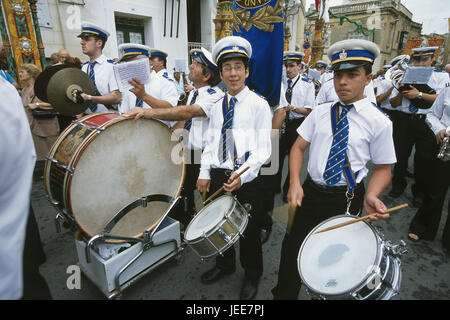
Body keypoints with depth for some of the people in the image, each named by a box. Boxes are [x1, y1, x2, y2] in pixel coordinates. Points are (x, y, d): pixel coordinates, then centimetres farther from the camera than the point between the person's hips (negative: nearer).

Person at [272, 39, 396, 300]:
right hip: (311, 192, 3)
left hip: (347, 200, -2)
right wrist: (295, 183, -14)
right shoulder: (320, 112, 2)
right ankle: (284, 293, 37)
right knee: (292, 248, 11)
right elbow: (298, 147, 1)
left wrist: (371, 196, -20)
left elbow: (383, 168, -1)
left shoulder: (379, 121, -6)